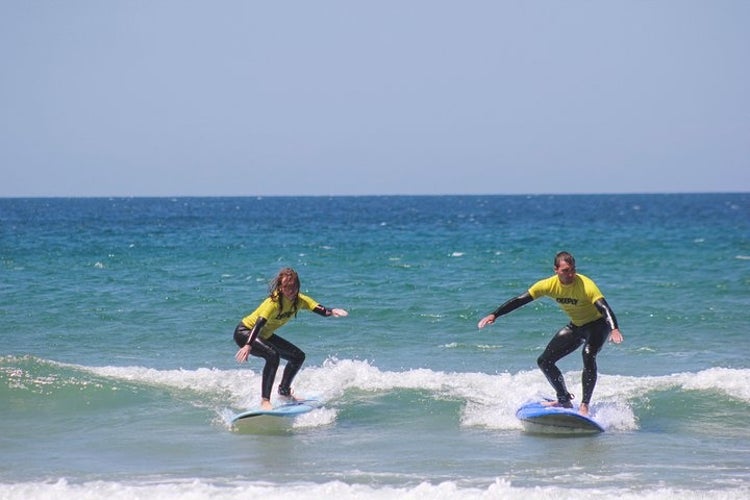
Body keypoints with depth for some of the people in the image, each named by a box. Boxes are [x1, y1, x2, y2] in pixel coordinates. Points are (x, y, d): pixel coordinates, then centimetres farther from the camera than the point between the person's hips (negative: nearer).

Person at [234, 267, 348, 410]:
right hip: (245, 333, -8)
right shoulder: (274, 302, -33)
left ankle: (284, 391, 29)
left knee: (298, 356, 10)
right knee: (273, 355, -33)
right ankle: (265, 400, -29)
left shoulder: (299, 300, -12)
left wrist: (332, 312, -44)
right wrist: (248, 345, -57)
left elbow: (320, 309, -21)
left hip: (264, 335, 8)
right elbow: (259, 323, -44)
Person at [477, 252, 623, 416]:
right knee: (544, 361, 1)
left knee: (588, 356, -34)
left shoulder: (586, 285, -31)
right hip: (576, 326, 6)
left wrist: (614, 329, -60)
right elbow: (520, 300, -12)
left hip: (597, 324, -6)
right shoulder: (549, 285, -16)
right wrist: (494, 315, -19)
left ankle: (585, 405, -28)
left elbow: (604, 308, -42)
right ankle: (564, 400, 15)